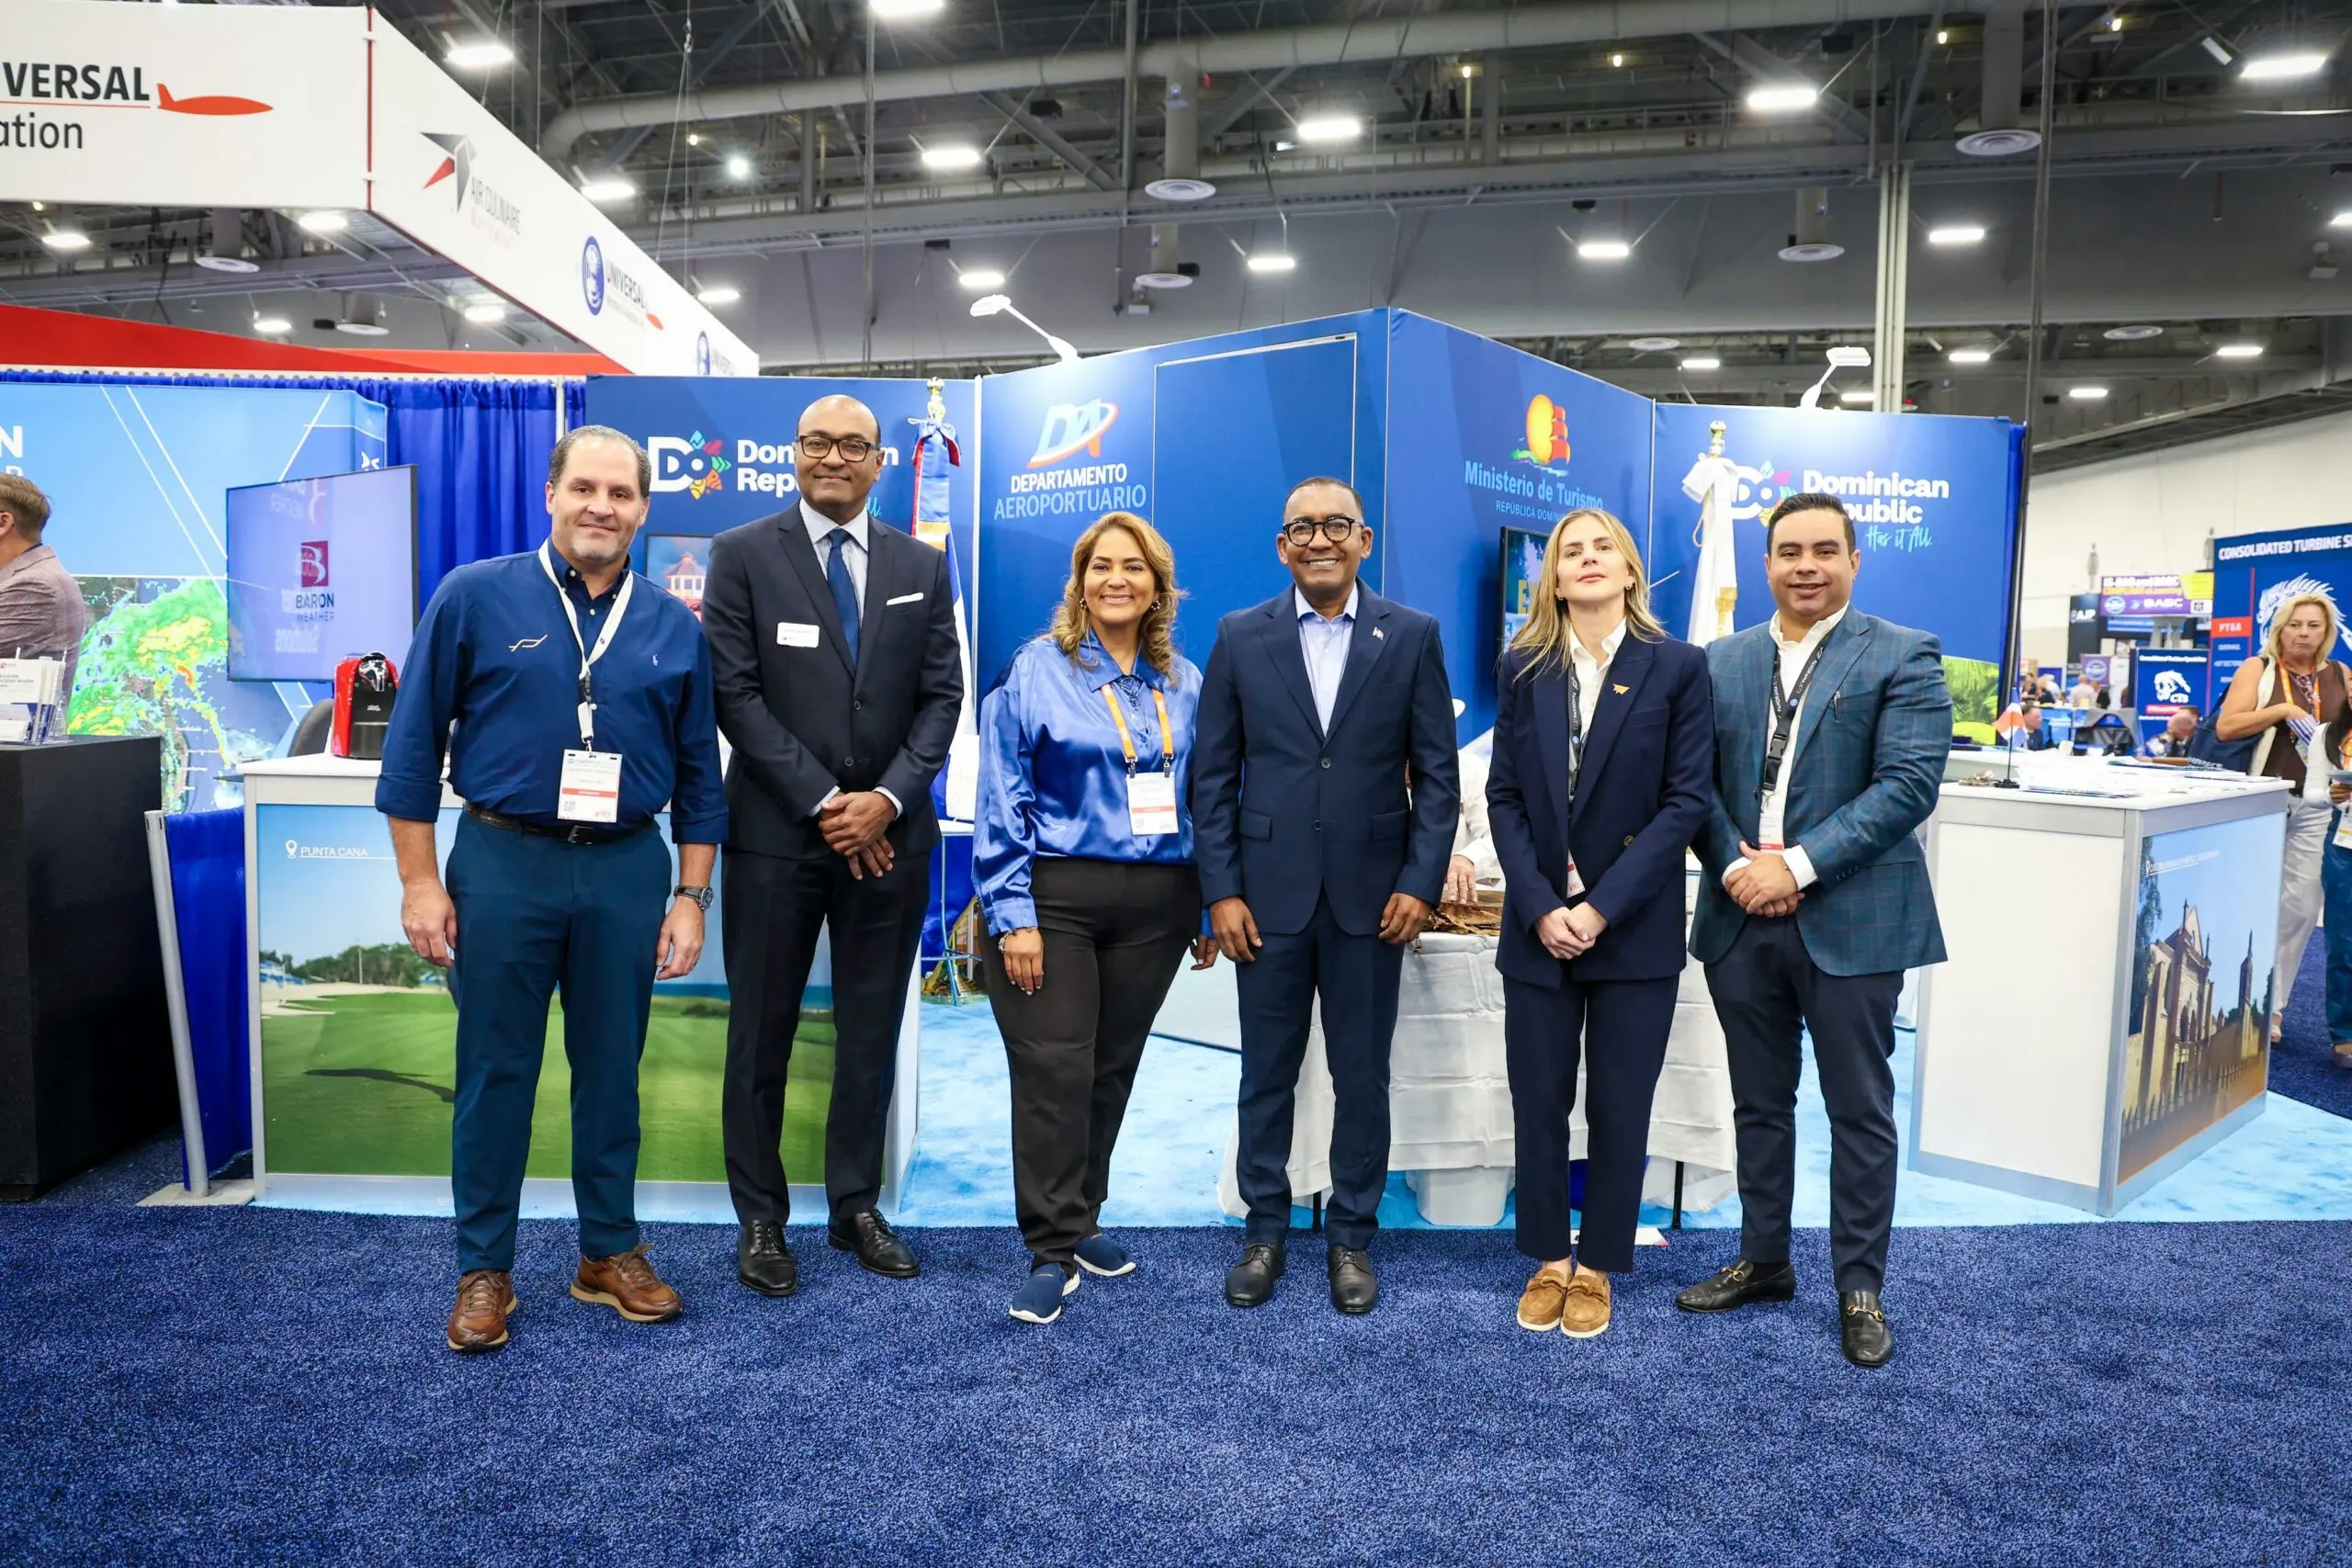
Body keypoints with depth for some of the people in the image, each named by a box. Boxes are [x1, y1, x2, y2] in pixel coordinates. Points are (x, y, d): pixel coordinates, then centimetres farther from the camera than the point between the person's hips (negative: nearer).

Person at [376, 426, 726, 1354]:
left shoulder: (673, 627, 5)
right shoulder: (475, 597, -2)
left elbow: (698, 772, 9)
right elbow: (413, 744, -1)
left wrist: (690, 897, 5)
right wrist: (420, 882, -4)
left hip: (628, 871, 2)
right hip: (503, 864, -2)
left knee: (611, 1069, 12)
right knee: (495, 1072, 8)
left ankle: (610, 1253, 27)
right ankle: (484, 1269, 22)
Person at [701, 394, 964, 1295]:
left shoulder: (921, 565, 9)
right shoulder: (743, 555, 0)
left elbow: (942, 696, 4)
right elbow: (736, 694, -7)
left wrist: (886, 799, -10)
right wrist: (824, 803, -12)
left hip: (890, 834, 3)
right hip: (777, 833, -2)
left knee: (872, 1034, 10)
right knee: (762, 1036, 6)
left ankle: (856, 1207, 24)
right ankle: (760, 1220, 19)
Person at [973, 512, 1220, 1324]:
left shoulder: (1184, 683, 10)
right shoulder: (1037, 670, -2)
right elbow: (1001, 802, -6)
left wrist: (1211, 910, 9)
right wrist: (1012, 916, -13)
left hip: (1156, 904, 4)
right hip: (1053, 896, -4)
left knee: (1113, 1069, 12)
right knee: (1054, 1071, -5)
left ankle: (1078, 1220, 28)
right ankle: (1053, 1252, 6)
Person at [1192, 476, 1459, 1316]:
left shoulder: (1413, 635, 2)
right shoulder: (1241, 637, 2)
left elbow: (1436, 770, 2)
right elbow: (1213, 775, 2)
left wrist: (1419, 882, -6)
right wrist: (1221, 891, -4)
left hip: (1371, 893, 0)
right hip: (1269, 893, 1)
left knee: (1362, 1077, 9)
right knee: (1266, 1074, 10)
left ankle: (1353, 1237, 24)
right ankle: (1265, 1230, 26)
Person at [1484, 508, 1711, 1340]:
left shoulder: (1678, 666, -2)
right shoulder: (1524, 667, 4)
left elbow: (1687, 799, -7)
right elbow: (1505, 796, 1)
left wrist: (1604, 907, -14)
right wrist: (1539, 907, -11)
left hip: (1635, 928, -2)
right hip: (1538, 925, 2)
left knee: (1620, 1108, 7)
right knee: (1538, 1102, 7)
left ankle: (1596, 1268, 23)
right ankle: (1548, 1261, 24)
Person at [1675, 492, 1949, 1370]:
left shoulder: (1903, 658, -3)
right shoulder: (1722, 662, 10)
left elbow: (1910, 782, -13)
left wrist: (1797, 865, -18)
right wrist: (1736, 864, -11)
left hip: (1851, 919, -4)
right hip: (1742, 918, 4)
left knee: (1859, 1111, 6)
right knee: (1759, 1103, 15)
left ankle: (1859, 1288, 20)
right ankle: (1763, 1262, 29)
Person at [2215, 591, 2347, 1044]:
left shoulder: (2340, 676, 11)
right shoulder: (2258, 668, 2)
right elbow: (2224, 727, -8)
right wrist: (2284, 710, -15)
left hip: (2317, 804, 3)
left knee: (2301, 905, 1)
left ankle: (2271, 1003, 11)